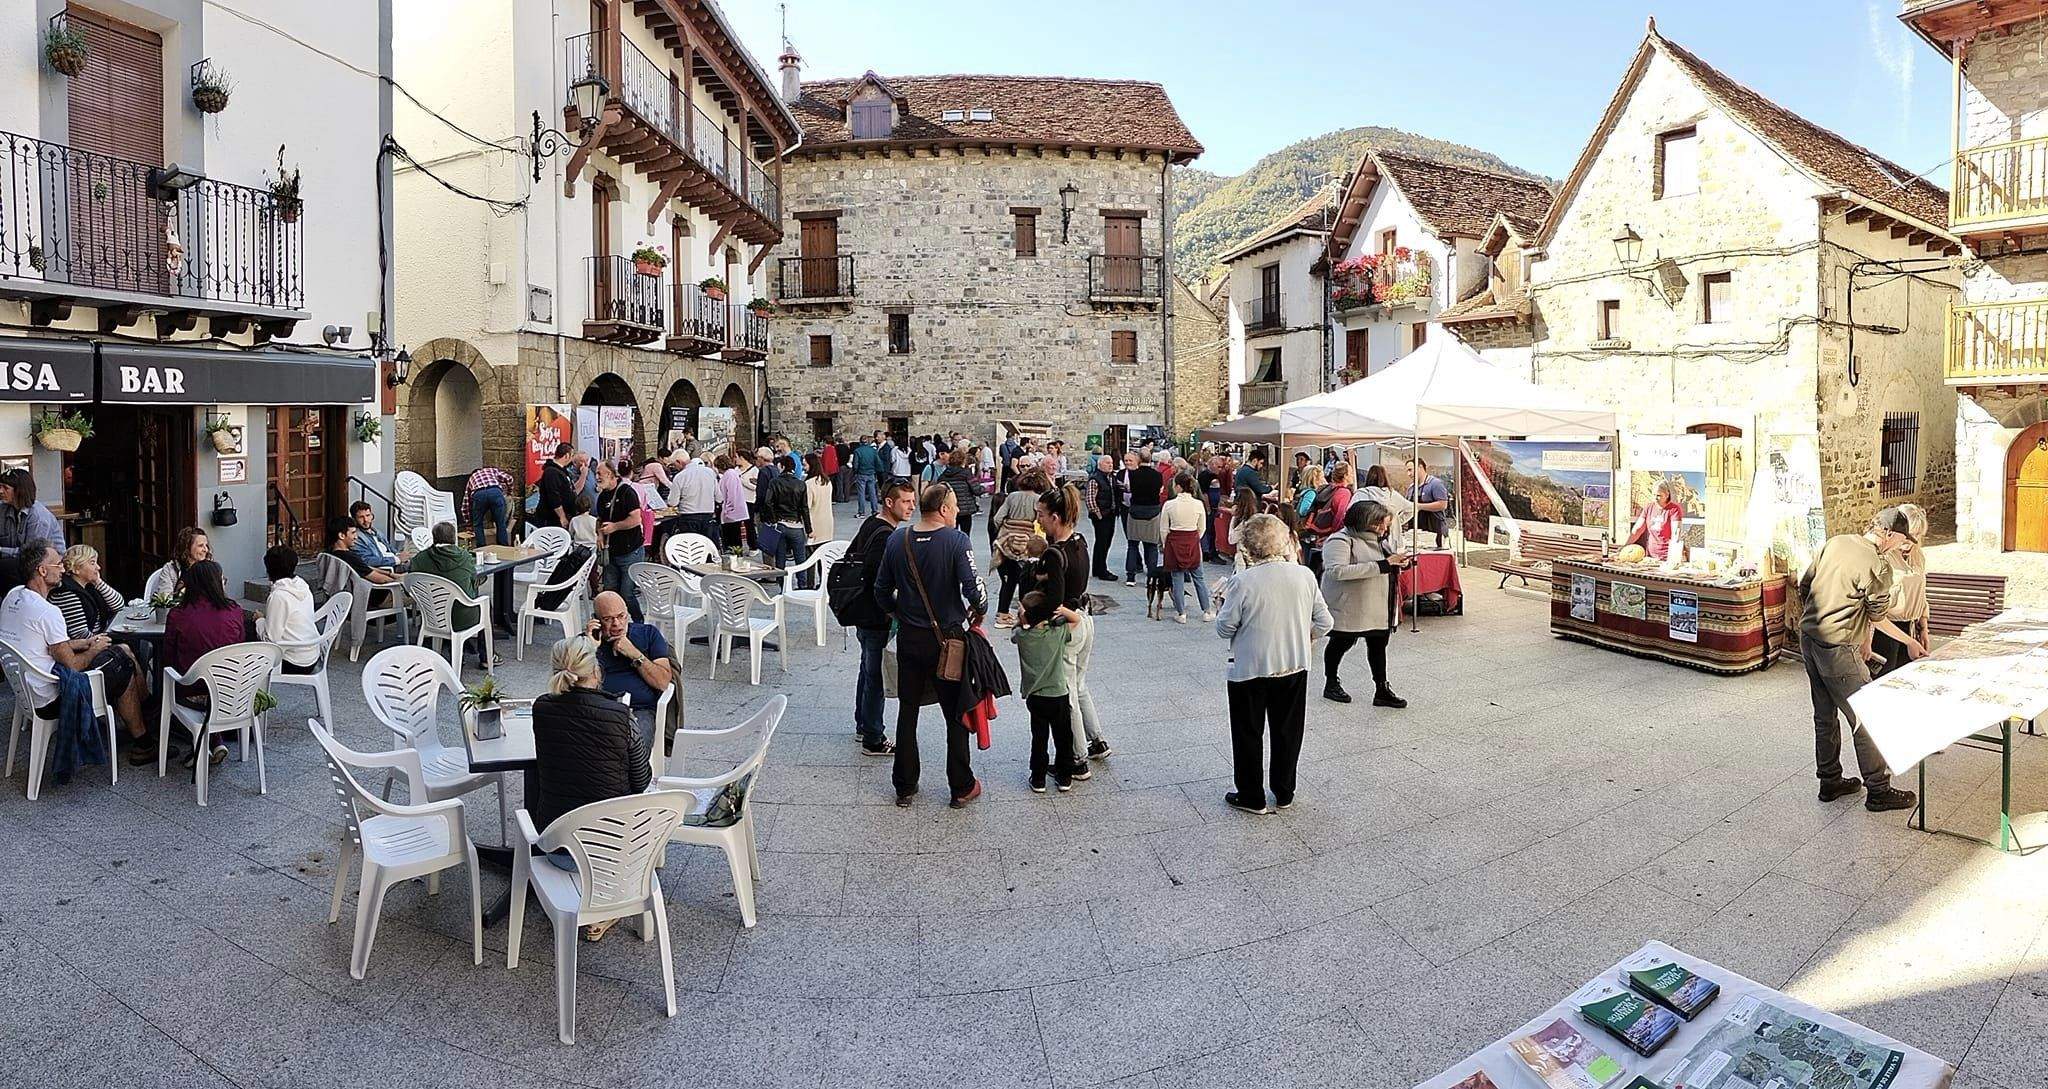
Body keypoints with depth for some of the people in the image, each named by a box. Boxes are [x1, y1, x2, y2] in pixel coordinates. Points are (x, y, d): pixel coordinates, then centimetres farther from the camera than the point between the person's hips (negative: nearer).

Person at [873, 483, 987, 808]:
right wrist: (979, 611, -3)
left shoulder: (897, 540, -3)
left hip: (908, 638, 4)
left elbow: (881, 592, 2)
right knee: (957, 715, 10)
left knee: (907, 712, 15)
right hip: (947, 640, -4)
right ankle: (962, 787, 19)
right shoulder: (956, 540, -17)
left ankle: (905, 786, 23)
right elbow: (973, 588, -23)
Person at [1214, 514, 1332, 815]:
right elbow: (1323, 621, 0)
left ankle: (1251, 796, 22)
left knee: (1249, 734, 13)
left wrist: (1225, 603, 5)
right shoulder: (1304, 575, -7)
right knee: (1288, 731, 19)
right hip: (1294, 666, 4)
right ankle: (1284, 793, 31)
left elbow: (1225, 628, -13)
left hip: (1250, 669, -4)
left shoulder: (1243, 581, -20)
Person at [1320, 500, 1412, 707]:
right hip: (1349, 606, -8)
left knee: (1379, 643, 12)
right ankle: (1331, 684, 27)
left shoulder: (1377, 540, 9)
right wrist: (1381, 565, -31)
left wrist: (1398, 562, -1)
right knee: (1342, 643, 8)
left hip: (1379, 607, 8)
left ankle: (1382, 690, 21)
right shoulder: (1341, 541, -18)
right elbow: (1336, 571, -33)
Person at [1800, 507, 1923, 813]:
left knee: (1825, 716, 17)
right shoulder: (1878, 565, -15)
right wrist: (1909, 642, 13)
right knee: (1866, 718, 4)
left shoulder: (1835, 543, 5)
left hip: (1808, 639, 8)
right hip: (1837, 649, -8)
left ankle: (1830, 781, 28)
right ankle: (1878, 791, 12)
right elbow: (1878, 618, -4)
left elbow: (1804, 586, 11)